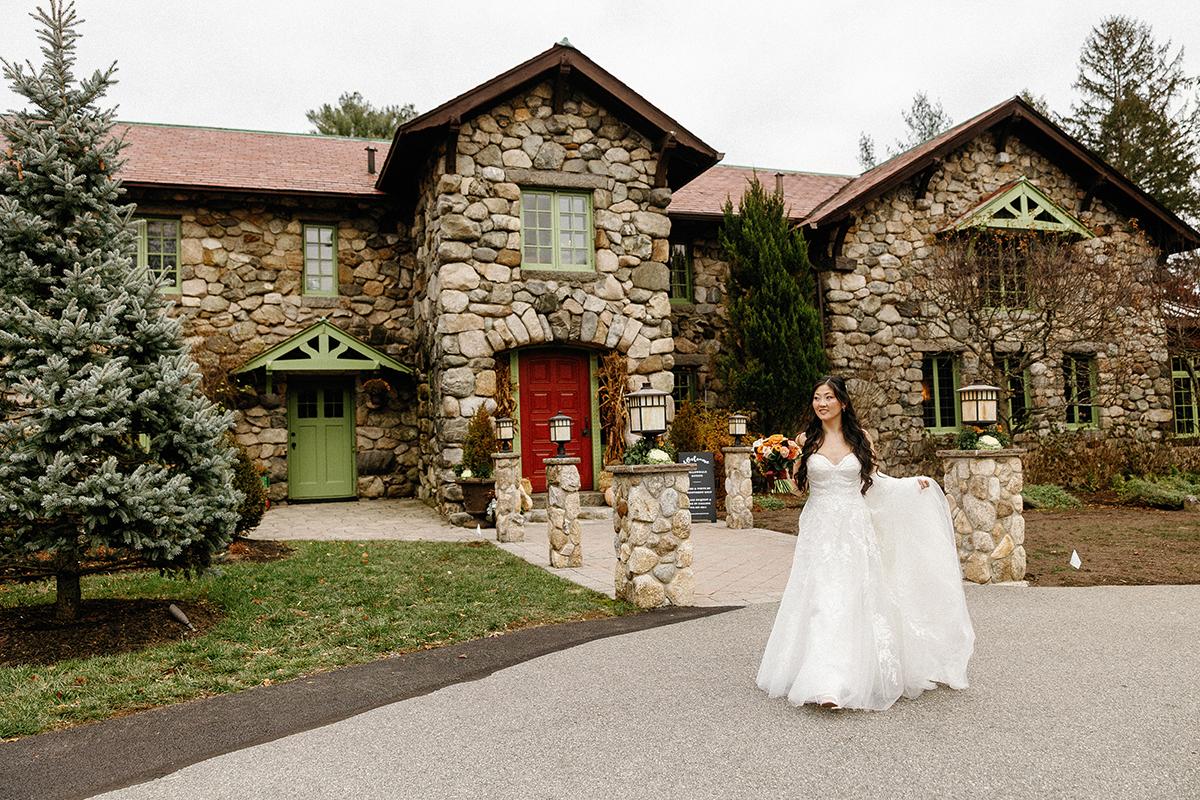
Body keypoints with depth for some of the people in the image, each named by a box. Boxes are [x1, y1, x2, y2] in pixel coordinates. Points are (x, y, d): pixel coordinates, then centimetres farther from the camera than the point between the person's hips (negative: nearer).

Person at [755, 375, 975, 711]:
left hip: (854, 529, 1)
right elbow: (798, 488, 5)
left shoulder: (859, 438, 5)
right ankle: (824, 681, -2)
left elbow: (874, 480, 15)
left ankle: (853, 679, 11)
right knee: (820, 600, -7)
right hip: (819, 529, 0)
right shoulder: (806, 440, 3)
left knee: (852, 599, -1)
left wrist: (913, 482, 4)